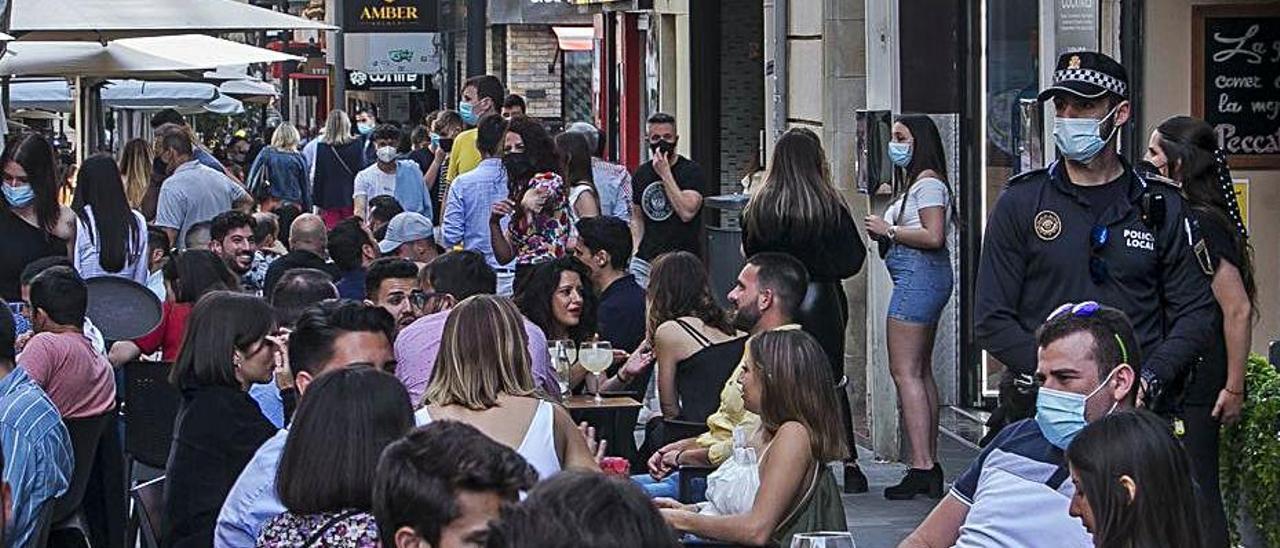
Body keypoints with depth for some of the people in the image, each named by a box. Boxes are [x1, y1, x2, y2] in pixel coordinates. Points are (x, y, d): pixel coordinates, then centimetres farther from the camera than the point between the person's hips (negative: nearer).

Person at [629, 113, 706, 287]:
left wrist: (665, 174, -17)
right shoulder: (641, 173, 13)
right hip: (645, 261, 5)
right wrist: (635, 251, 7)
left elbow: (687, 213, -19)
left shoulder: (691, 171, -5)